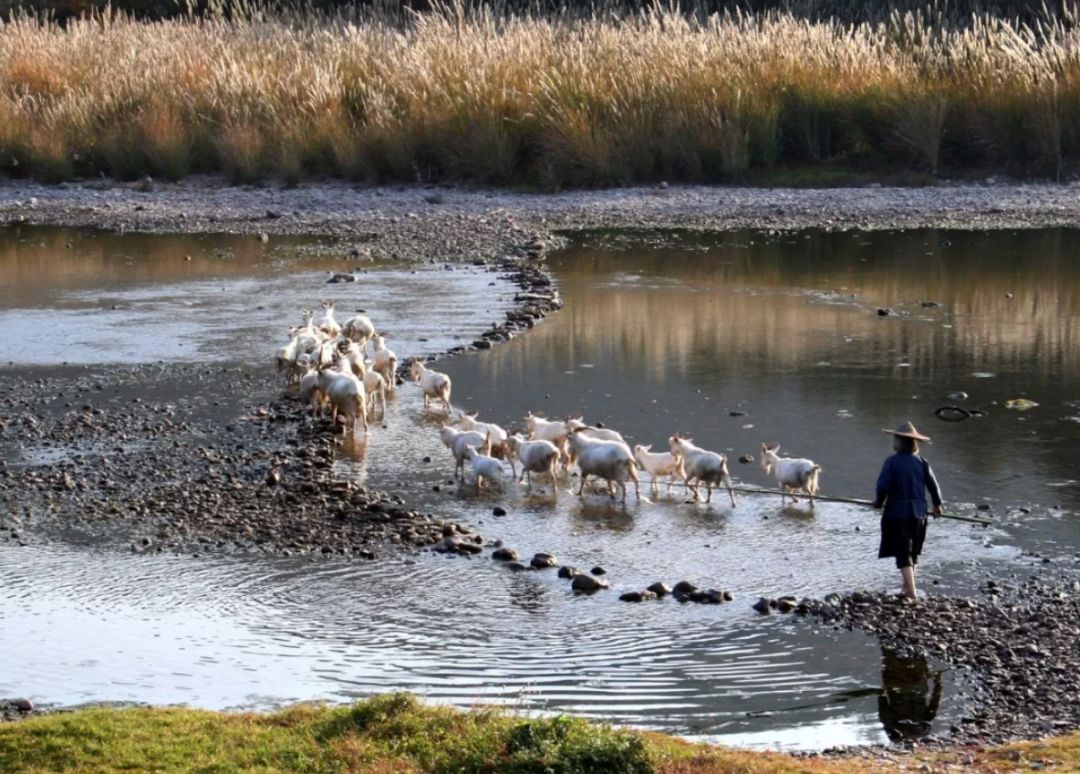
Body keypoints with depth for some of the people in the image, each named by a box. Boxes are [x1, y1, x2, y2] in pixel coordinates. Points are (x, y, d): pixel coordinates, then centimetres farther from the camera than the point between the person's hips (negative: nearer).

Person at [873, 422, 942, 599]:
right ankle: (907, 588, 30)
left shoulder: (892, 462, -11)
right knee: (912, 552, 20)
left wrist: (879, 502, 5)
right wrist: (937, 504, 20)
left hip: (896, 512, -5)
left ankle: (911, 593, -14)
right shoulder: (921, 462, 2)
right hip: (918, 513, 5)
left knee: (903, 553, -3)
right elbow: (933, 485, 4)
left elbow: (883, 486, -15)